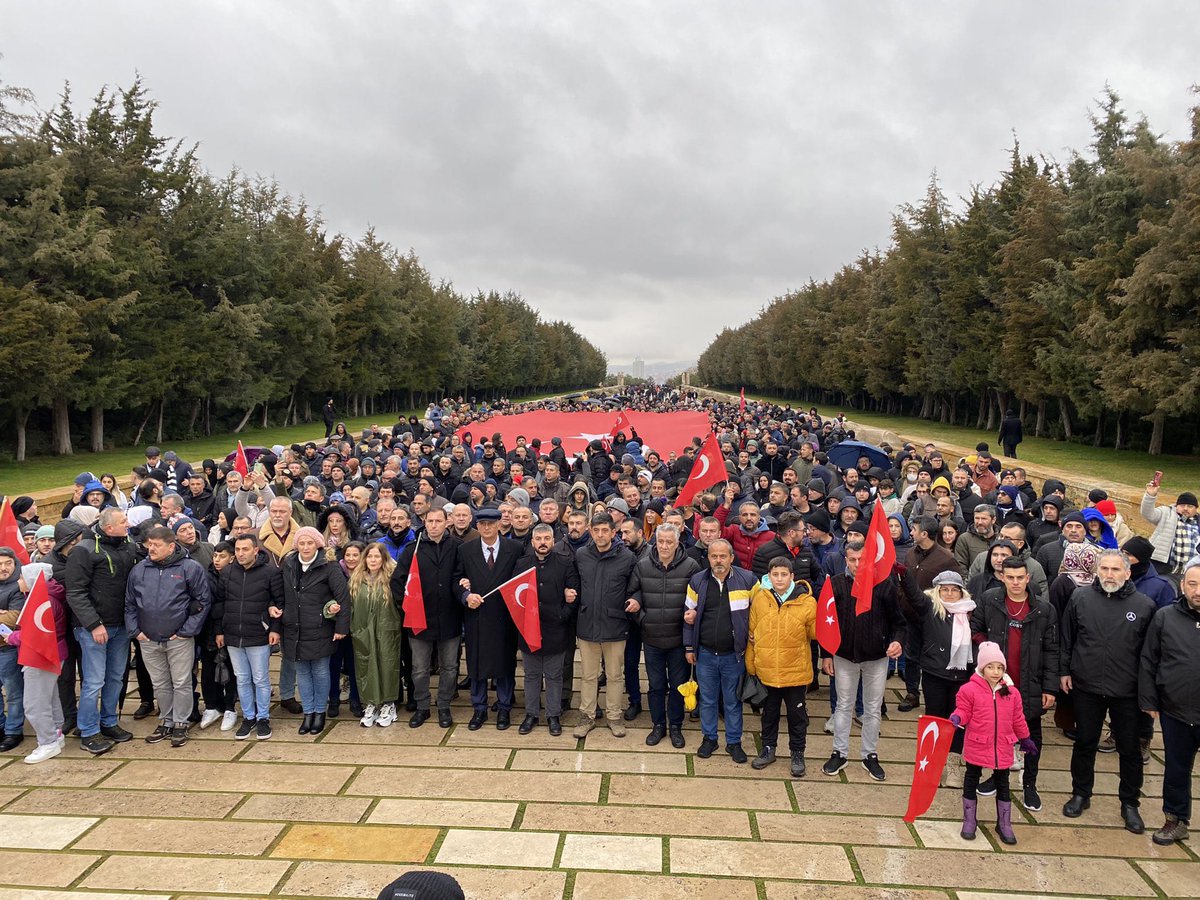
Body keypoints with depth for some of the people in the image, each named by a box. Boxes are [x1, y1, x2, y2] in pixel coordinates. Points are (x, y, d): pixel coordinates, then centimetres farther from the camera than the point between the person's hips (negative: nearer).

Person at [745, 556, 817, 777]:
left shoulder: (807, 602, -12)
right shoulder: (759, 599, -6)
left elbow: (815, 633, 1)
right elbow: (751, 634, 2)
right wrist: (750, 665, 6)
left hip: (795, 670, -2)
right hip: (766, 669, 2)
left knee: (797, 713, 14)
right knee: (769, 712, 19)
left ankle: (797, 753, 32)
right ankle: (768, 748, 37)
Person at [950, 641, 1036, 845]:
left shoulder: (1011, 693, 0)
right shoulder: (969, 690, -12)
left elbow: (1018, 720, 11)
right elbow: (964, 711, -7)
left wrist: (1025, 740, 20)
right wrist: (956, 718, -28)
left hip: (1002, 749, 3)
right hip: (976, 746, -3)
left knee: (1003, 785, 14)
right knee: (971, 782, 11)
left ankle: (1004, 824, 29)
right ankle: (969, 821, 25)